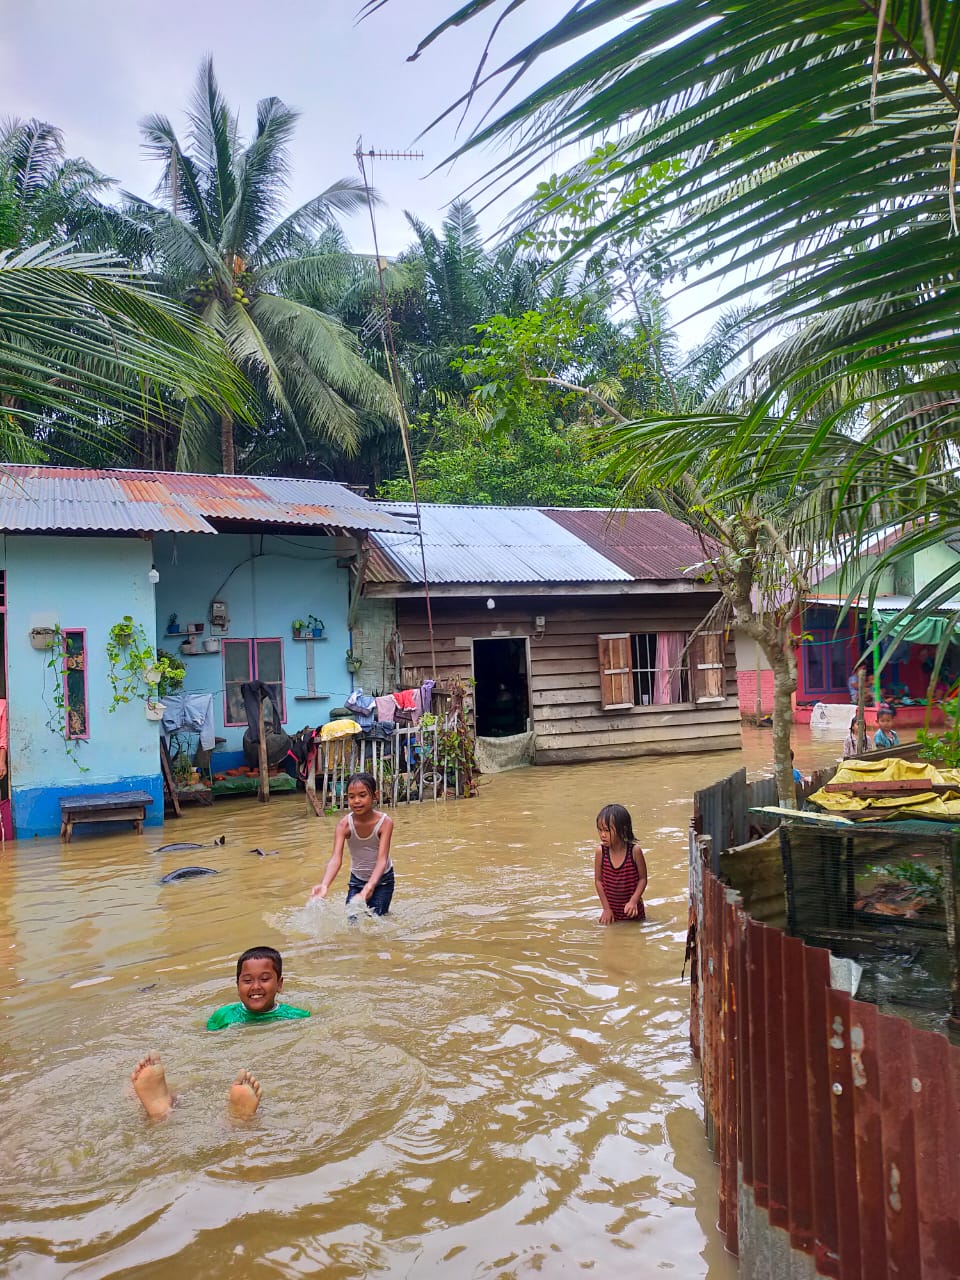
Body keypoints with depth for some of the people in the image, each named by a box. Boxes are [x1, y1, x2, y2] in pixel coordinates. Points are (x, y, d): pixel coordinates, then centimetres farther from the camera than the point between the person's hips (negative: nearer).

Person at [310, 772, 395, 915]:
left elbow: (382, 859, -33)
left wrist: (370, 887, -52)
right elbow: (336, 858, -31)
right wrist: (324, 885, -52)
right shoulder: (344, 824, -21)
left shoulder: (385, 822, -25)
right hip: (357, 880, 2)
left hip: (382, 879, -2)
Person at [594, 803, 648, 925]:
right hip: (611, 908, 1)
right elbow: (598, 880, -6)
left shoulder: (635, 850, -19)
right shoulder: (601, 851, -15)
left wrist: (633, 901, -18)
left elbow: (643, 878, -9)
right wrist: (606, 908, -7)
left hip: (631, 908, -1)